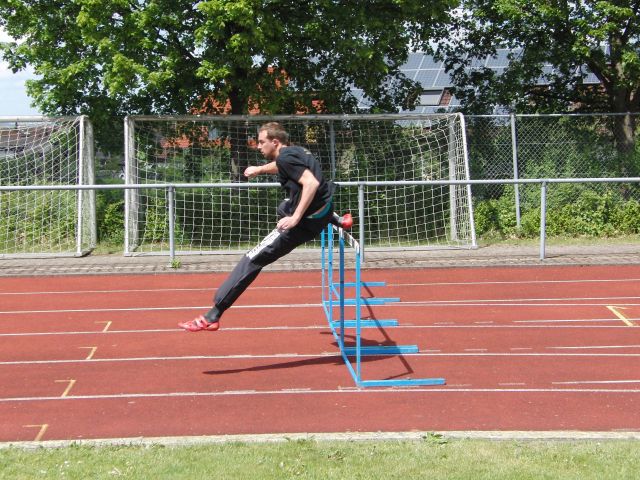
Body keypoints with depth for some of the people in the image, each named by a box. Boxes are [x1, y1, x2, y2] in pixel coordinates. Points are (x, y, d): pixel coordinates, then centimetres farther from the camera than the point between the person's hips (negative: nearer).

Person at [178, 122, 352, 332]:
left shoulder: (285, 158, -19)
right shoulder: (294, 151, 9)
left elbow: (312, 183, -32)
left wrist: (295, 218, -32)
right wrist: (260, 169, 33)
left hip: (307, 221, -9)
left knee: (253, 259, -10)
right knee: (284, 208, 45)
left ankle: (212, 317, -13)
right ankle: (339, 221, 39)